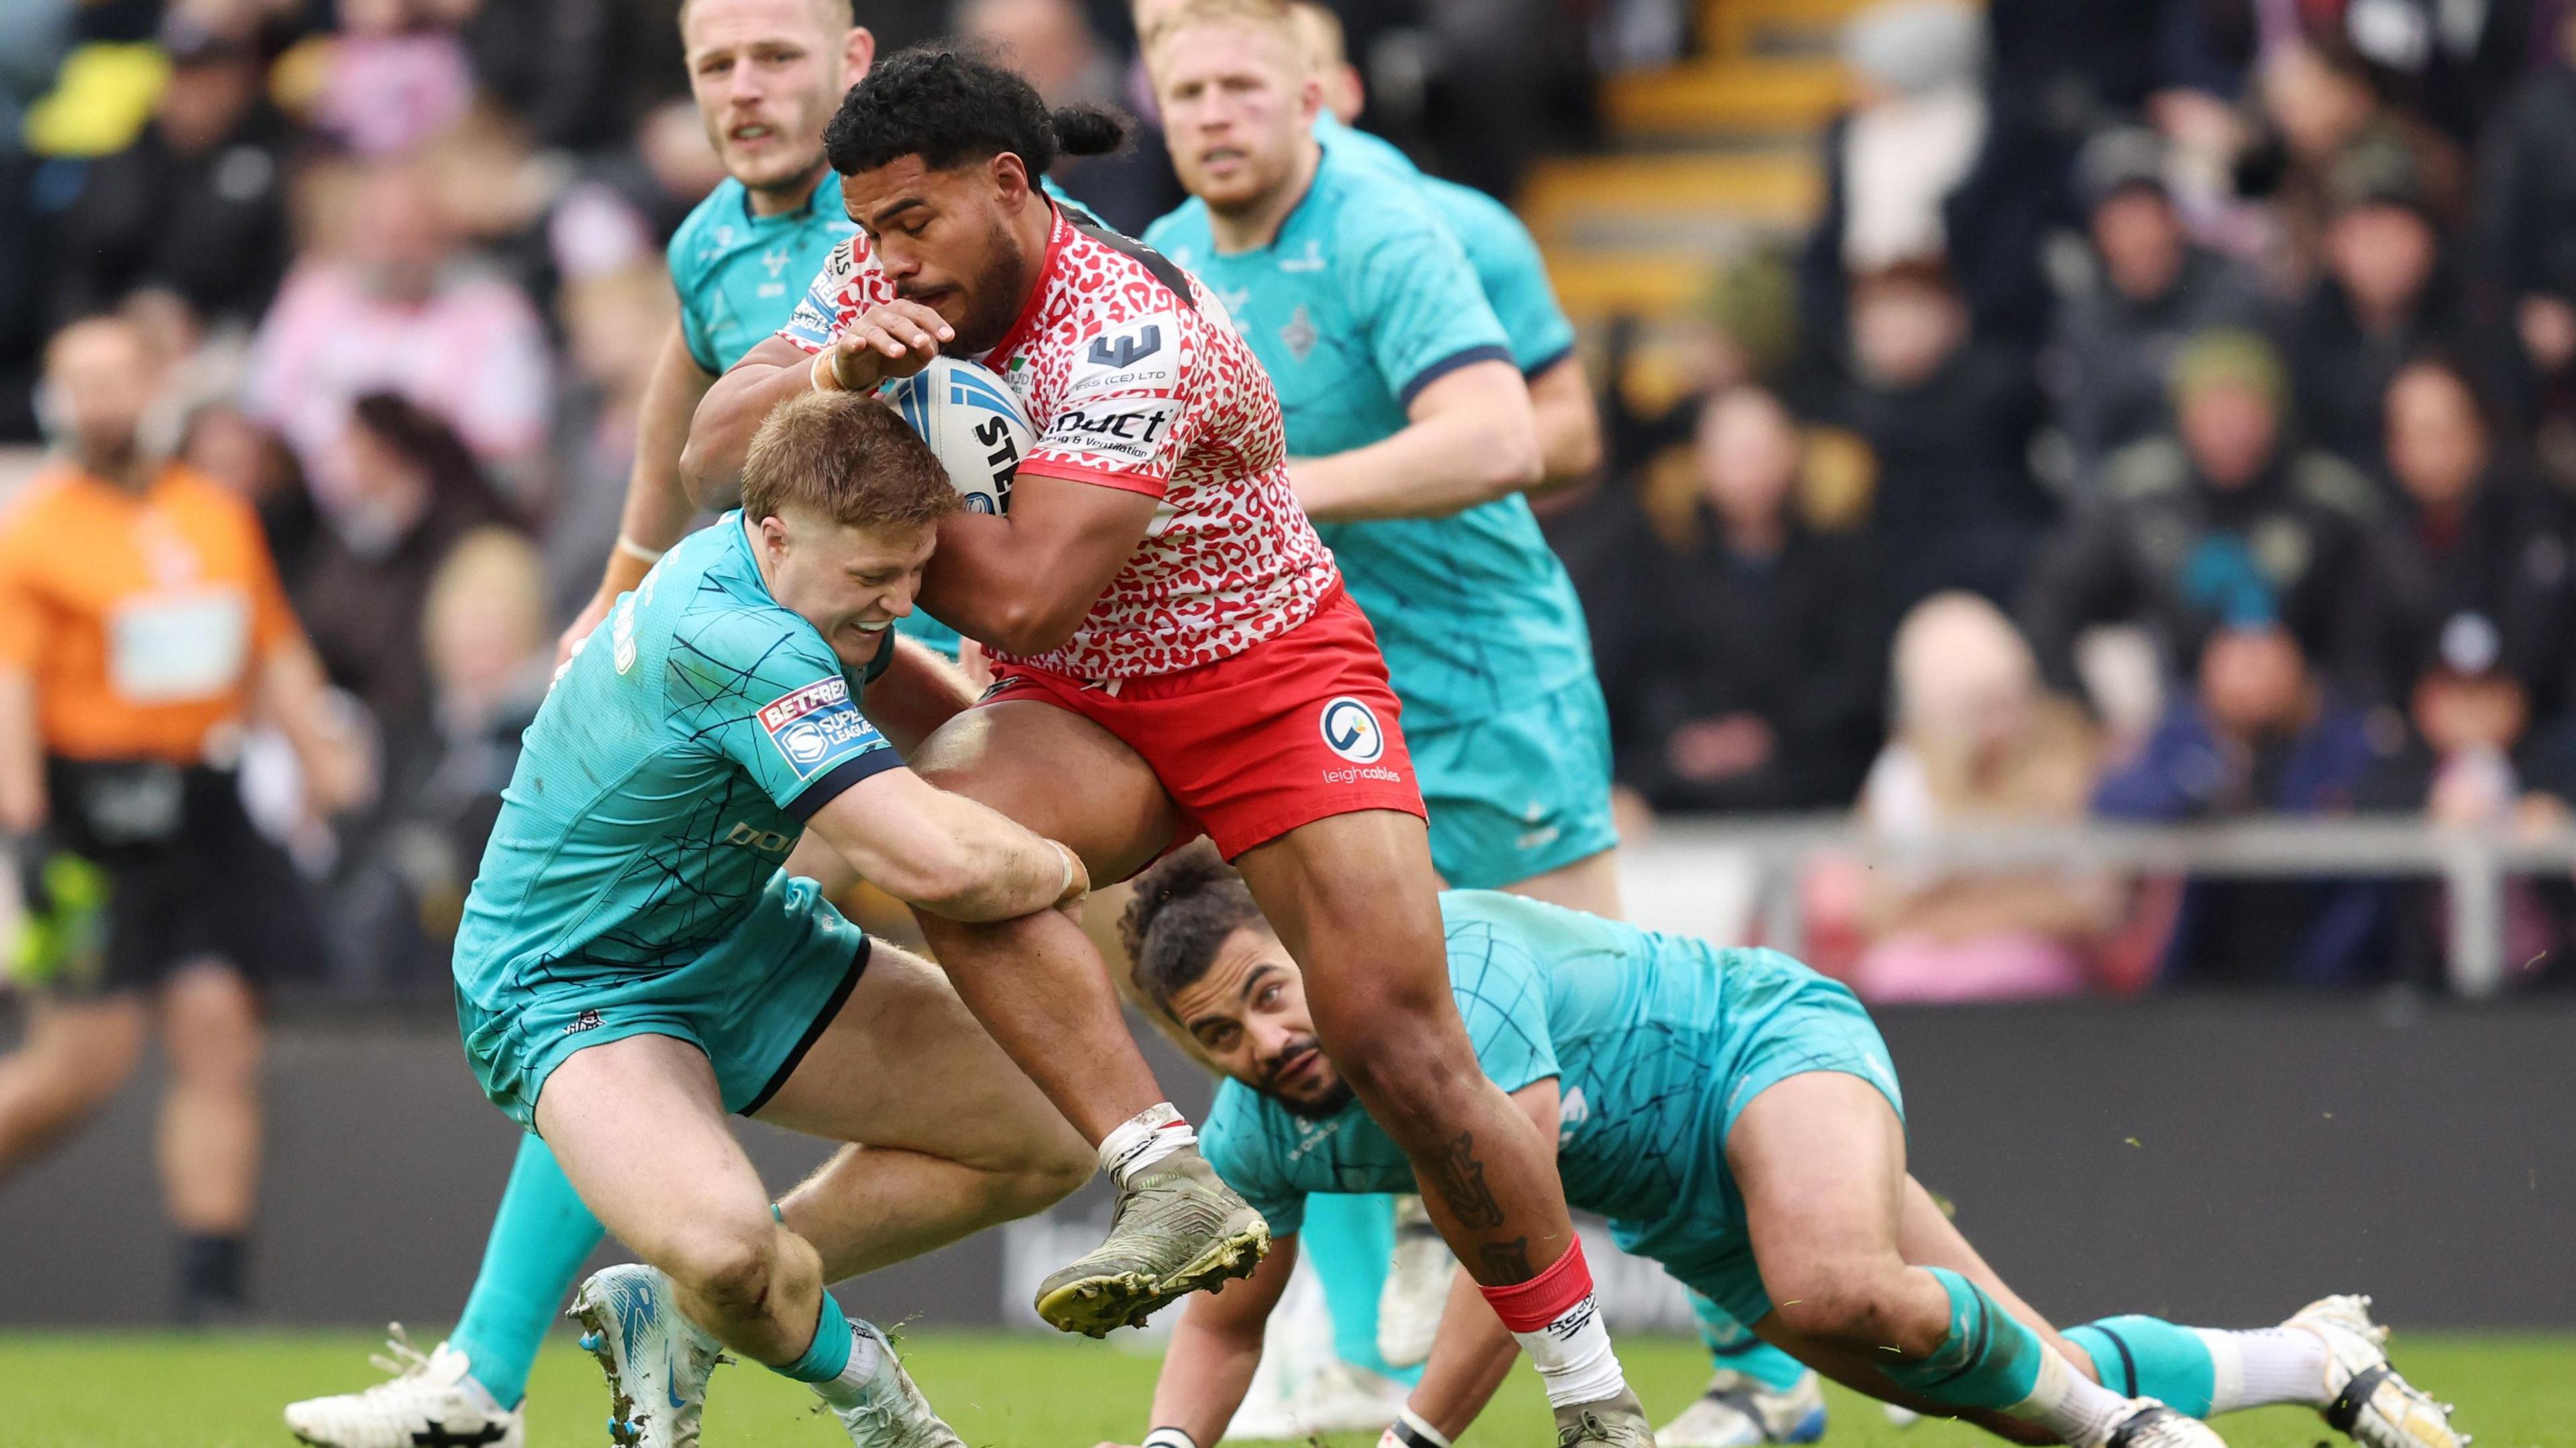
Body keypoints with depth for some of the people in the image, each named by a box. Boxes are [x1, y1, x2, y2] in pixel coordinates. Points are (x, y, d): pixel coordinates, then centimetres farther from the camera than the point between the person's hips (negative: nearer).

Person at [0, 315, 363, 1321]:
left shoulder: (221, 515, 15)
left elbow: (278, 653, 23)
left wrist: (325, 758, 12)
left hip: (206, 812, 5)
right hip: (93, 812, -5)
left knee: (218, 1035, -3)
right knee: (85, 1058, -10)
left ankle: (213, 1289, -3)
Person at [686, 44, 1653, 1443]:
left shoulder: (1129, 329, -27)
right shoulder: (887, 282, -5)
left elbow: (1021, 600, -33)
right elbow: (711, 447, -8)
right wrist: (832, 372, -28)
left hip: (1270, 681, -5)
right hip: (1082, 711, 5)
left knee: (1402, 1049, -14)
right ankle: (1172, 1189, -33)